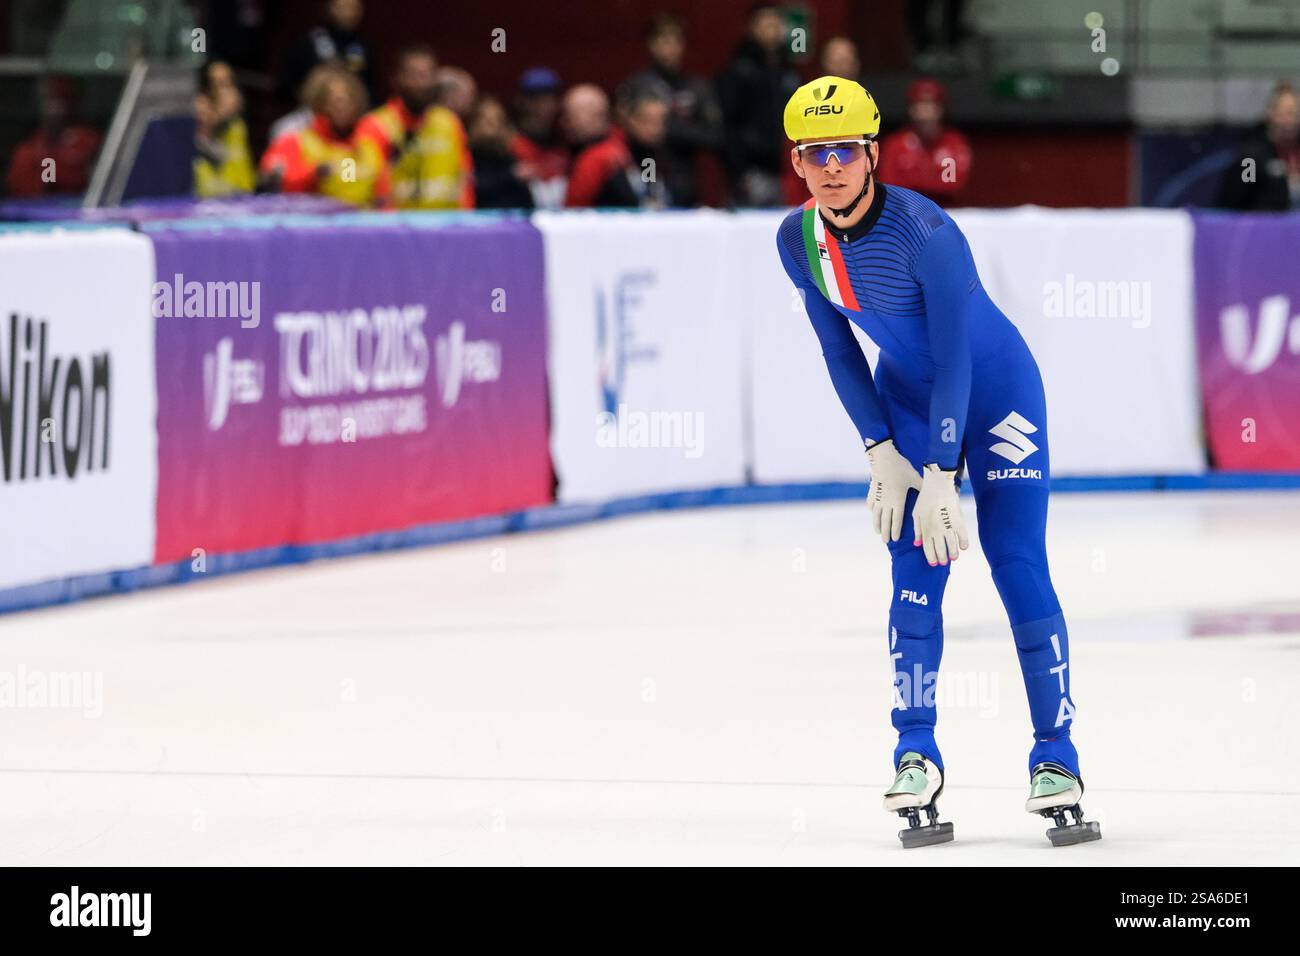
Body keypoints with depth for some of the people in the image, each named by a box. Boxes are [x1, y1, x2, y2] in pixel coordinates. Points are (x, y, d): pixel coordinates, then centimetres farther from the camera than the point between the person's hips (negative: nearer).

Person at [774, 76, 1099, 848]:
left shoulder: (926, 232, -29)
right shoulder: (799, 240, -11)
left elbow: (953, 361, -26)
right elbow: (839, 352, 1)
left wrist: (940, 479, -24)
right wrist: (884, 455, -5)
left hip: (996, 392, -5)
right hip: (907, 400, 5)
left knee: (1020, 571, -9)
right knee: (915, 575, -5)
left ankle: (1056, 759, -4)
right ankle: (918, 759, 1)